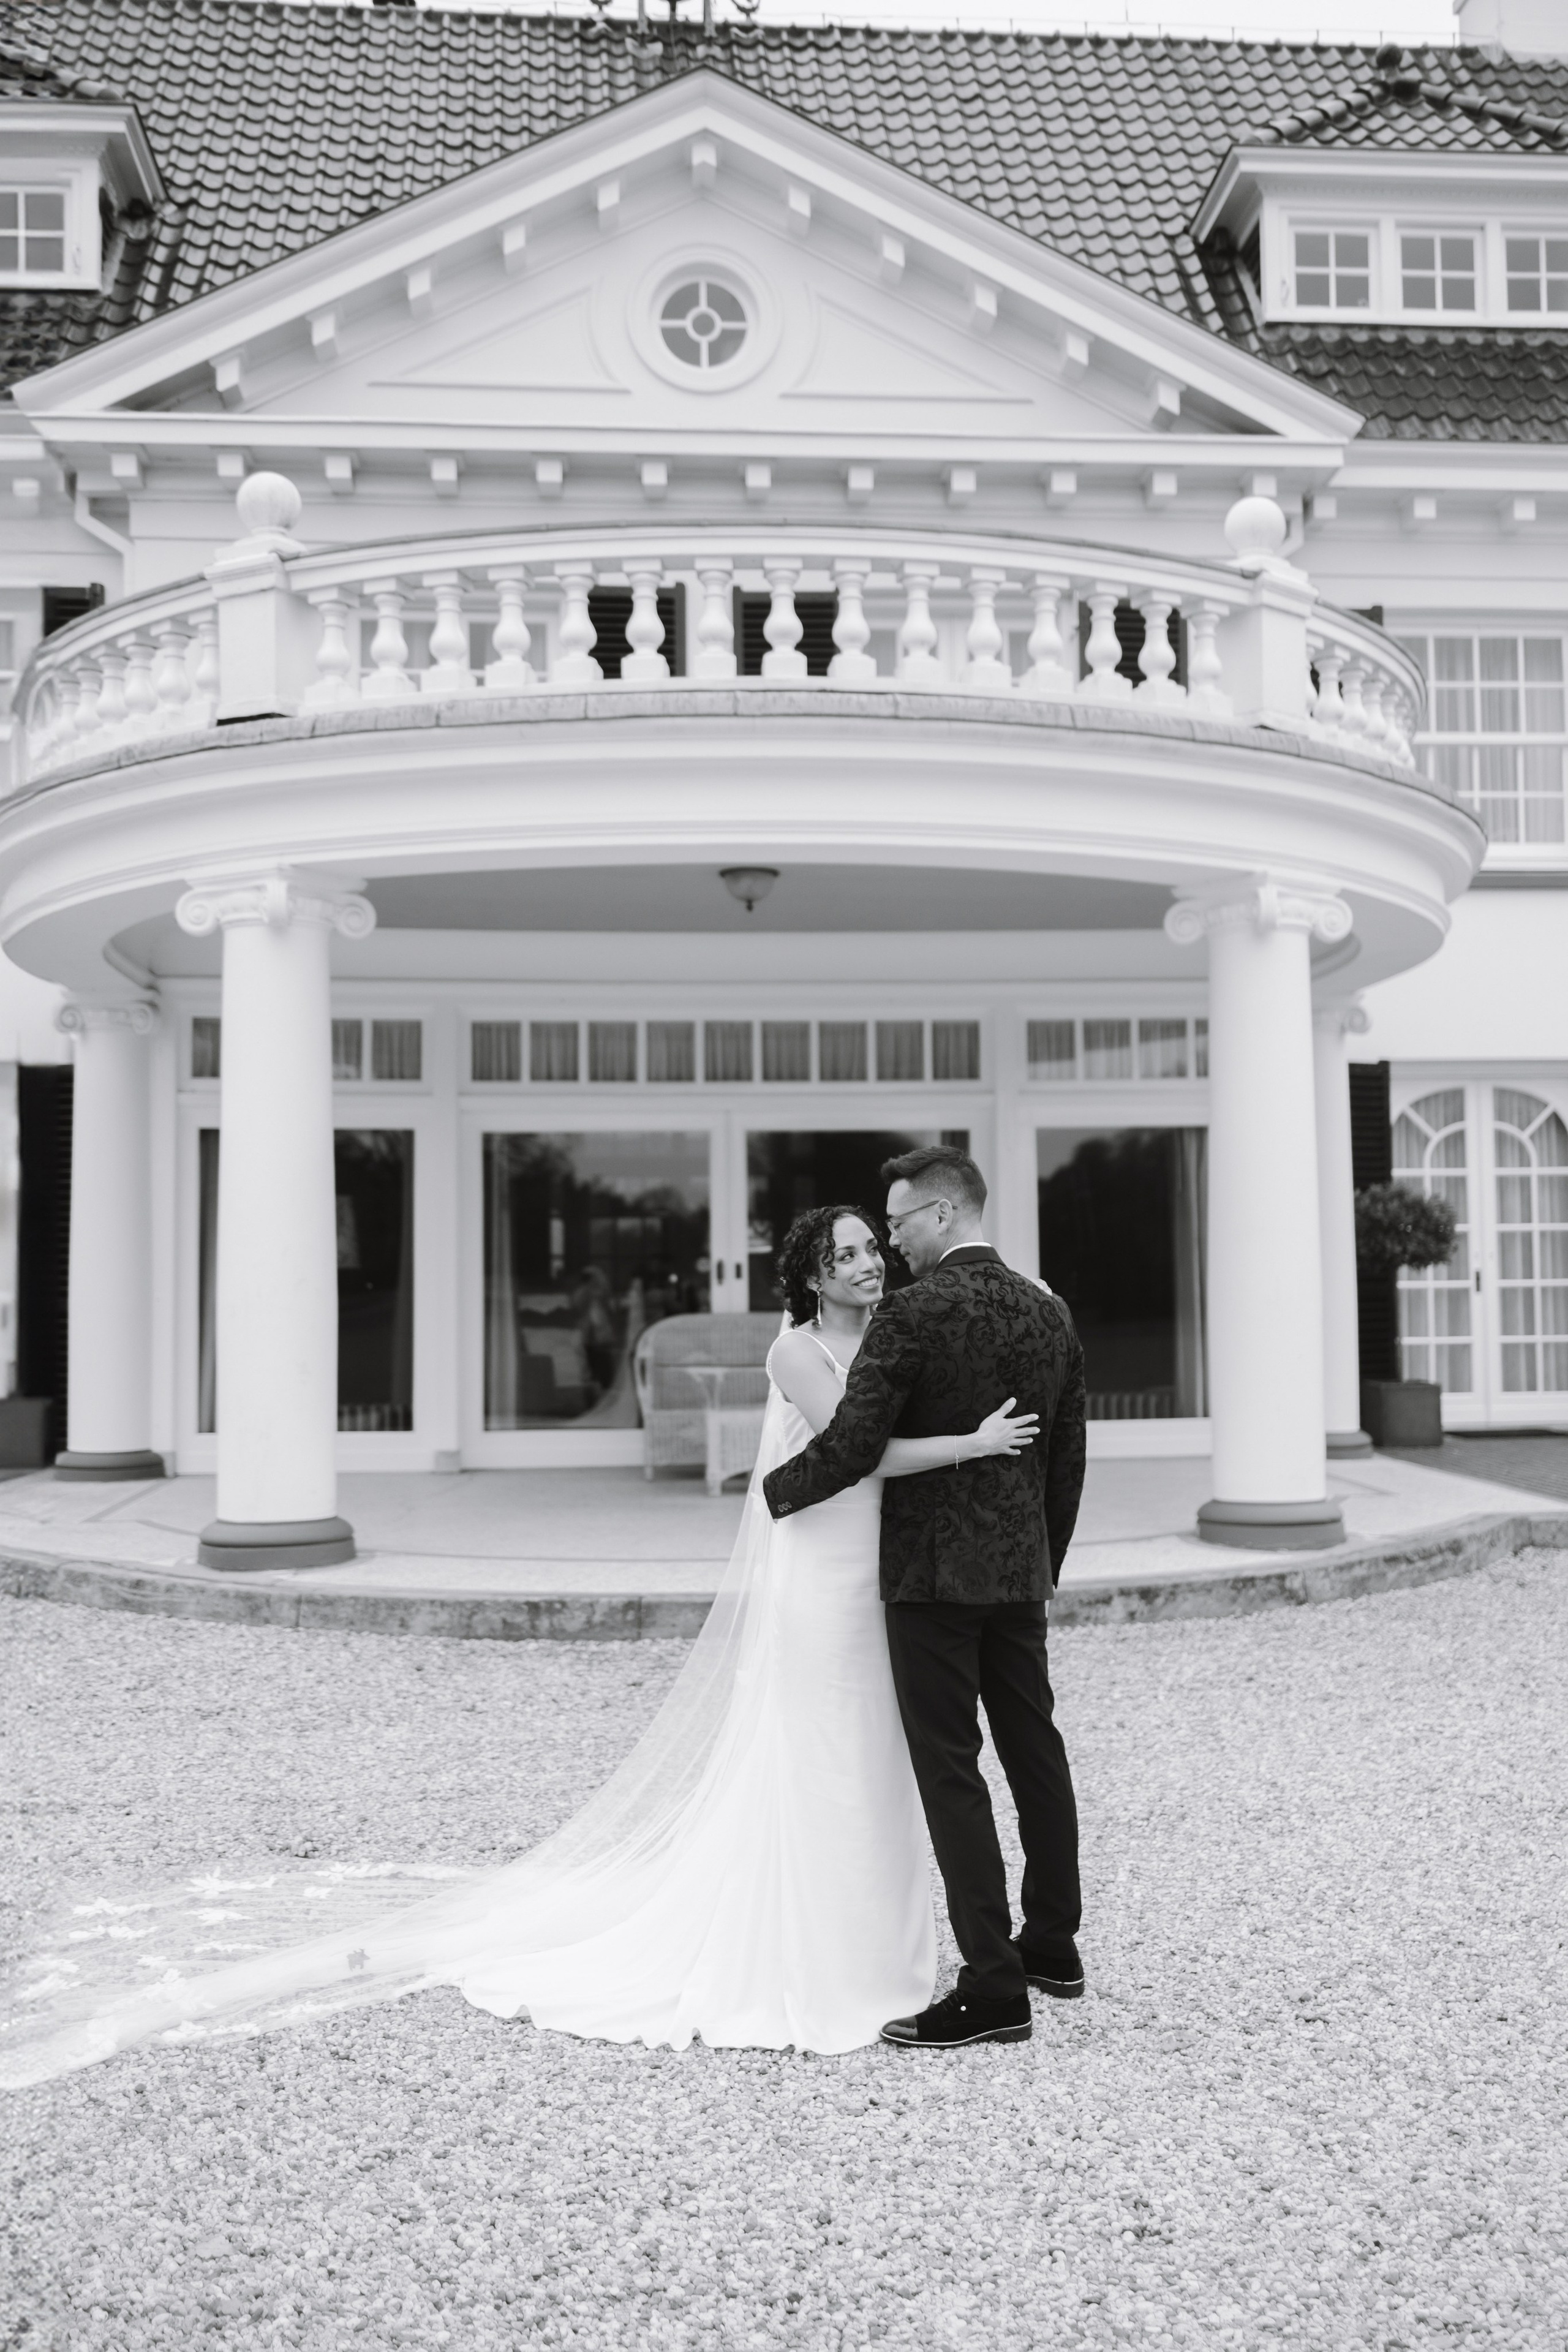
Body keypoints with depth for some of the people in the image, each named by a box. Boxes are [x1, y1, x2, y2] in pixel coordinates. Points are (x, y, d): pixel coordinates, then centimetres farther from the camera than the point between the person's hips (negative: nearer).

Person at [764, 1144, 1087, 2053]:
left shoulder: (916, 1312, -16)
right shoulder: (1049, 1311, 7)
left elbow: (851, 1447, -18)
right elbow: (1067, 1458, 12)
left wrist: (775, 1491, 0)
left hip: (932, 1571, -7)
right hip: (1021, 1569, 8)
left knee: (952, 1770, -2)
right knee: (1034, 1748, 18)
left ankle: (994, 1987, 0)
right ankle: (1053, 1943, 32)